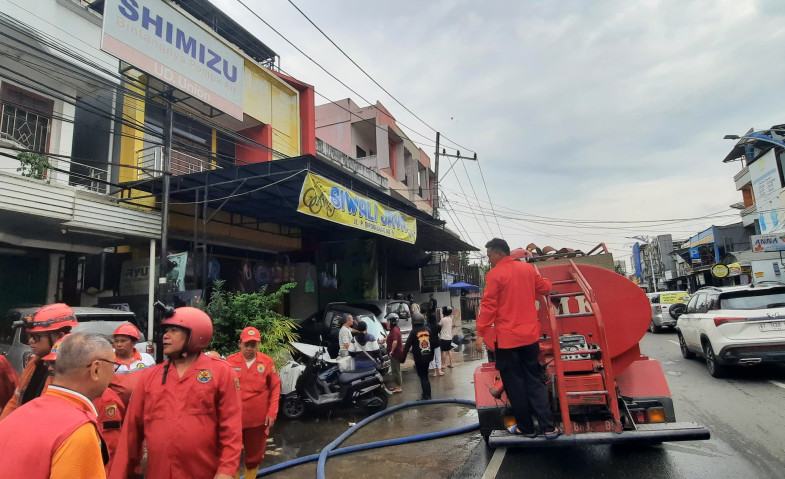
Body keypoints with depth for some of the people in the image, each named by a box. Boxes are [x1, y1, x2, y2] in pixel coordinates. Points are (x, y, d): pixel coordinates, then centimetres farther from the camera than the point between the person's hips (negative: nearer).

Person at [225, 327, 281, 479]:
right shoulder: (230, 361, -6)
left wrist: (272, 413, -6)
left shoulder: (267, 362, -6)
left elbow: (275, 388, -2)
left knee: (254, 457, 17)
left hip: (258, 420, 0)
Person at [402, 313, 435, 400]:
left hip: (419, 358, -5)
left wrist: (403, 357, -5)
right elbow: (432, 343, 11)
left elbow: (407, 345, -11)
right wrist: (432, 355, 21)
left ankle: (426, 396, 4)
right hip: (428, 356, 5)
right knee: (425, 376, 17)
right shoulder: (428, 330, 2)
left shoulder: (414, 332, -13)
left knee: (422, 377, 3)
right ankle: (427, 394, 23)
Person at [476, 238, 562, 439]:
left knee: (515, 384, 9)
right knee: (535, 381, 14)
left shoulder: (494, 275, -12)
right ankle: (548, 427, 12)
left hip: (507, 338, -5)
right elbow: (544, 288, 18)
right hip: (530, 335, 5)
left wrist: (480, 334, -11)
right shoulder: (527, 268, 4)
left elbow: (488, 306, -15)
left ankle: (526, 427, 19)